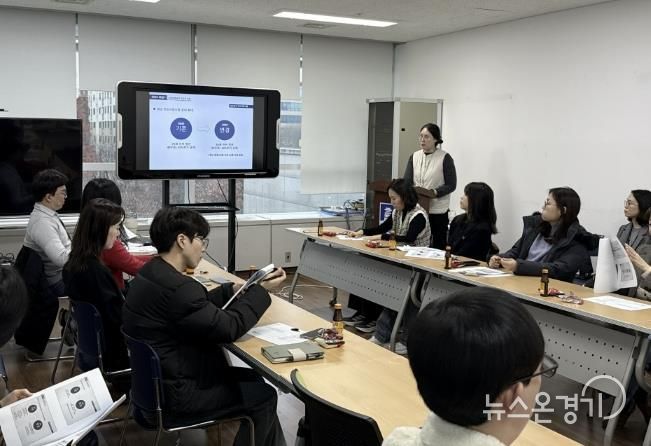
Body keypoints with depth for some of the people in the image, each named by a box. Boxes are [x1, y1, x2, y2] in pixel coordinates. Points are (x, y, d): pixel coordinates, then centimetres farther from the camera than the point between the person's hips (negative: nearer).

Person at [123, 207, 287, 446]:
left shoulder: (153, 273, 3)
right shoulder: (176, 287, -29)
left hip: (162, 378, 10)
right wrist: (261, 290, -10)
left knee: (255, 379, 17)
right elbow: (228, 328, -21)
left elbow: (201, 304, 14)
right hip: (176, 393, -10)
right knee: (264, 396, 4)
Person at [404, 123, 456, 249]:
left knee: (438, 247, 1)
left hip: (438, 211, -4)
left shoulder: (445, 158, -5)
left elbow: (451, 185, -6)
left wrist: (434, 192, -20)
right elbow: (407, 182, 6)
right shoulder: (414, 157, 9)